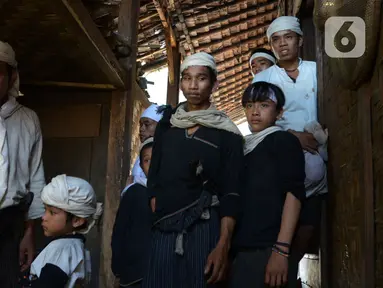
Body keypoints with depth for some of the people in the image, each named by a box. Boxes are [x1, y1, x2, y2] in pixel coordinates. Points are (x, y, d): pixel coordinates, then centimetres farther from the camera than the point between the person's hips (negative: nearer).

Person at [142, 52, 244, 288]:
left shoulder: (227, 134, 0)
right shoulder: (167, 125, 11)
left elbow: (231, 191, -5)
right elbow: (154, 178, 12)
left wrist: (223, 245, -15)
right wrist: (153, 220, 3)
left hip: (203, 227, -3)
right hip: (163, 228, 3)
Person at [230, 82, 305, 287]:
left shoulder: (284, 141, 1)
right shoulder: (244, 147, 17)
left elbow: (294, 192, -10)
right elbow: (242, 199, 14)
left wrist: (281, 249, -20)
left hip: (269, 249, -5)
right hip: (242, 250, 5)